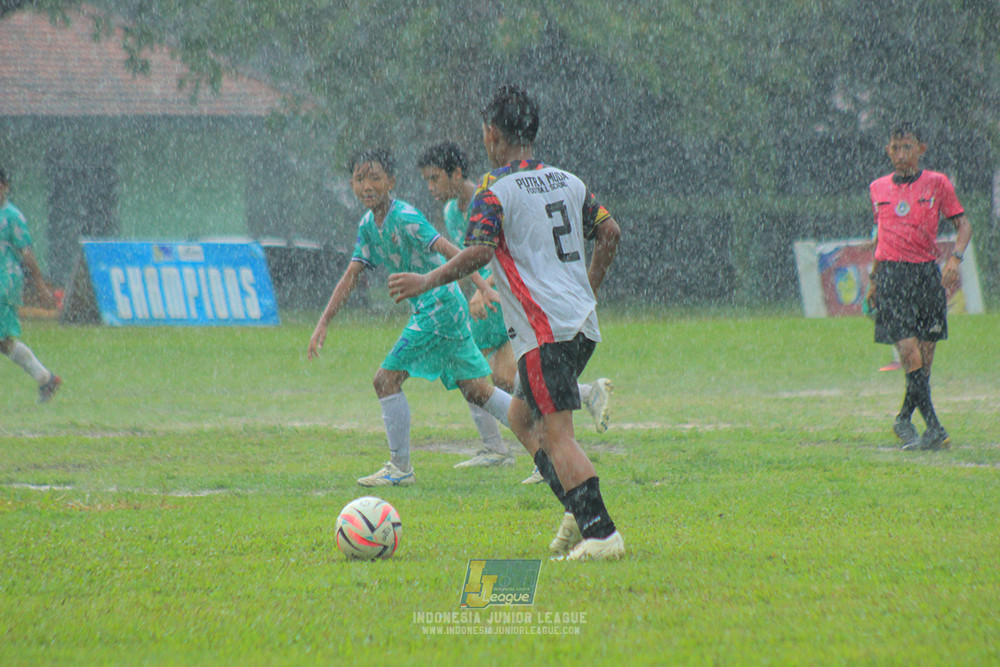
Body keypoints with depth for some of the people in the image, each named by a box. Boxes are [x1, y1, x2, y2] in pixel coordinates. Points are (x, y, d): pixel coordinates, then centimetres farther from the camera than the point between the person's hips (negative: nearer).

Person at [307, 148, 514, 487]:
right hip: (426, 310, 9)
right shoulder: (369, 224, 9)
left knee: (386, 379, -7)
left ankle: (400, 468, 2)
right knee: (477, 391, 11)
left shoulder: (405, 218, -17)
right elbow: (351, 275, 13)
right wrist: (323, 323, 8)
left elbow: (452, 252, -24)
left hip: (439, 307, -9)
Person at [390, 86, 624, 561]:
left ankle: (601, 534, -18)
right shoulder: (567, 182, 14)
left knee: (556, 435, -9)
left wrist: (427, 282, -7)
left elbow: (478, 252, -19)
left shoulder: (496, 189, -8)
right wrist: (589, 288, 29)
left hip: (544, 329, -8)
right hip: (582, 324, 8)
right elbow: (610, 232, 16)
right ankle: (578, 514, 8)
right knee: (522, 416, 20)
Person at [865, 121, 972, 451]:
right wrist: (873, 280, 23)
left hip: (927, 274, 0)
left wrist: (955, 258, -14)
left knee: (924, 358, 2)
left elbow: (963, 225, 3)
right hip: (892, 274, 0)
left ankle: (904, 420, 23)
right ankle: (933, 427, -12)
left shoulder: (937, 184, 2)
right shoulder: (878, 189, 10)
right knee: (910, 354, -13)